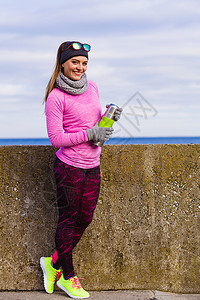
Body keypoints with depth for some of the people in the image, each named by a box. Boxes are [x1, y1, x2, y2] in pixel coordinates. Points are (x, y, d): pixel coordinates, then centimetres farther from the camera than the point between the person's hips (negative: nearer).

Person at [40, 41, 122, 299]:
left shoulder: (92, 87, 8)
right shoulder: (56, 96, -12)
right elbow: (56, 138, -14)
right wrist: (88, 134, -19)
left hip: (92, 166, 7)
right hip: (69, 168, -7)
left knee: (85, 218, 12)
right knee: (68, 220, 5)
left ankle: (54, 263, 31)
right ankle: (67, 277, 22)